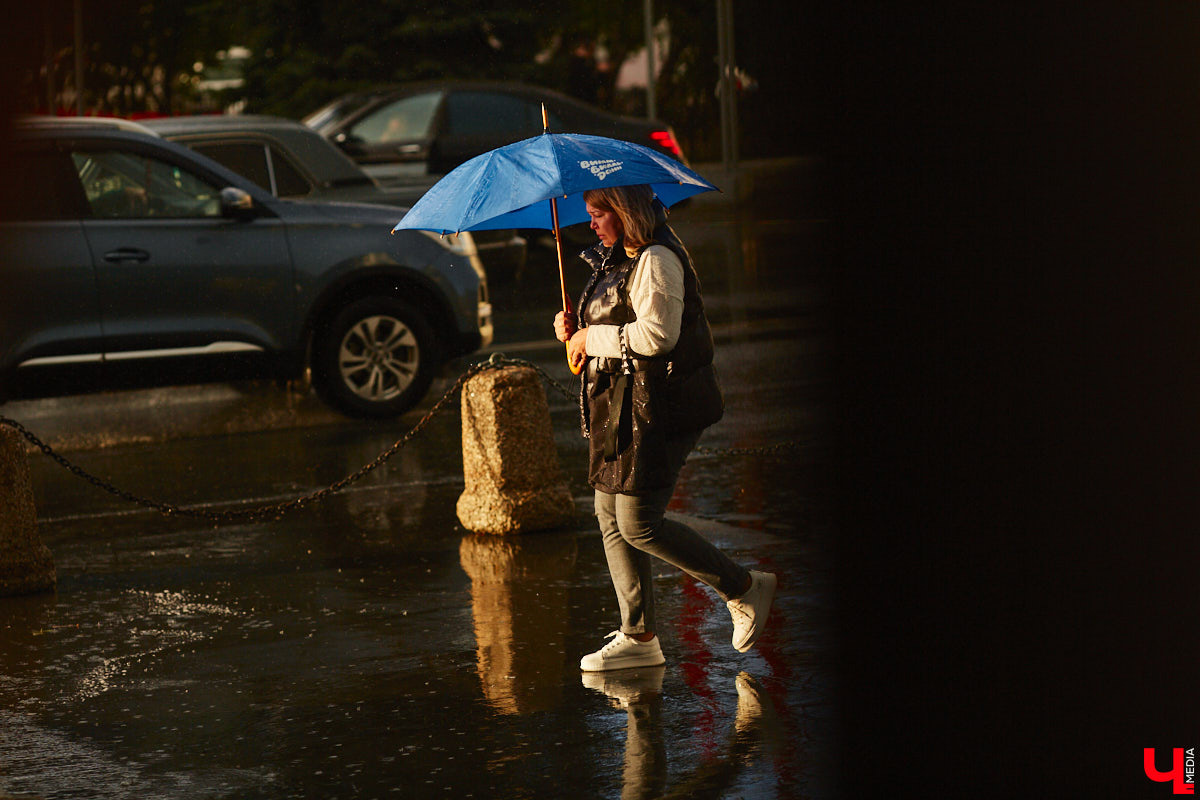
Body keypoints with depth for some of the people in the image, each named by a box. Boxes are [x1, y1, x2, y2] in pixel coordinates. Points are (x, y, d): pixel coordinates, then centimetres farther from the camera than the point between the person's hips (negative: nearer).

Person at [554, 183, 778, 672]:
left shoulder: (657, 261, -16)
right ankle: (638, 637, 14)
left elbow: (657, 334, -26)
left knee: (639, 525, -10)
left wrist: (592, 338, -15)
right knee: (610, 516, 8)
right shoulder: (617, 261, 16)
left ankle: (744, 589, 5)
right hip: (621, 407, 10)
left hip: (656, 410, -10)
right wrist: (575, 328, 6)